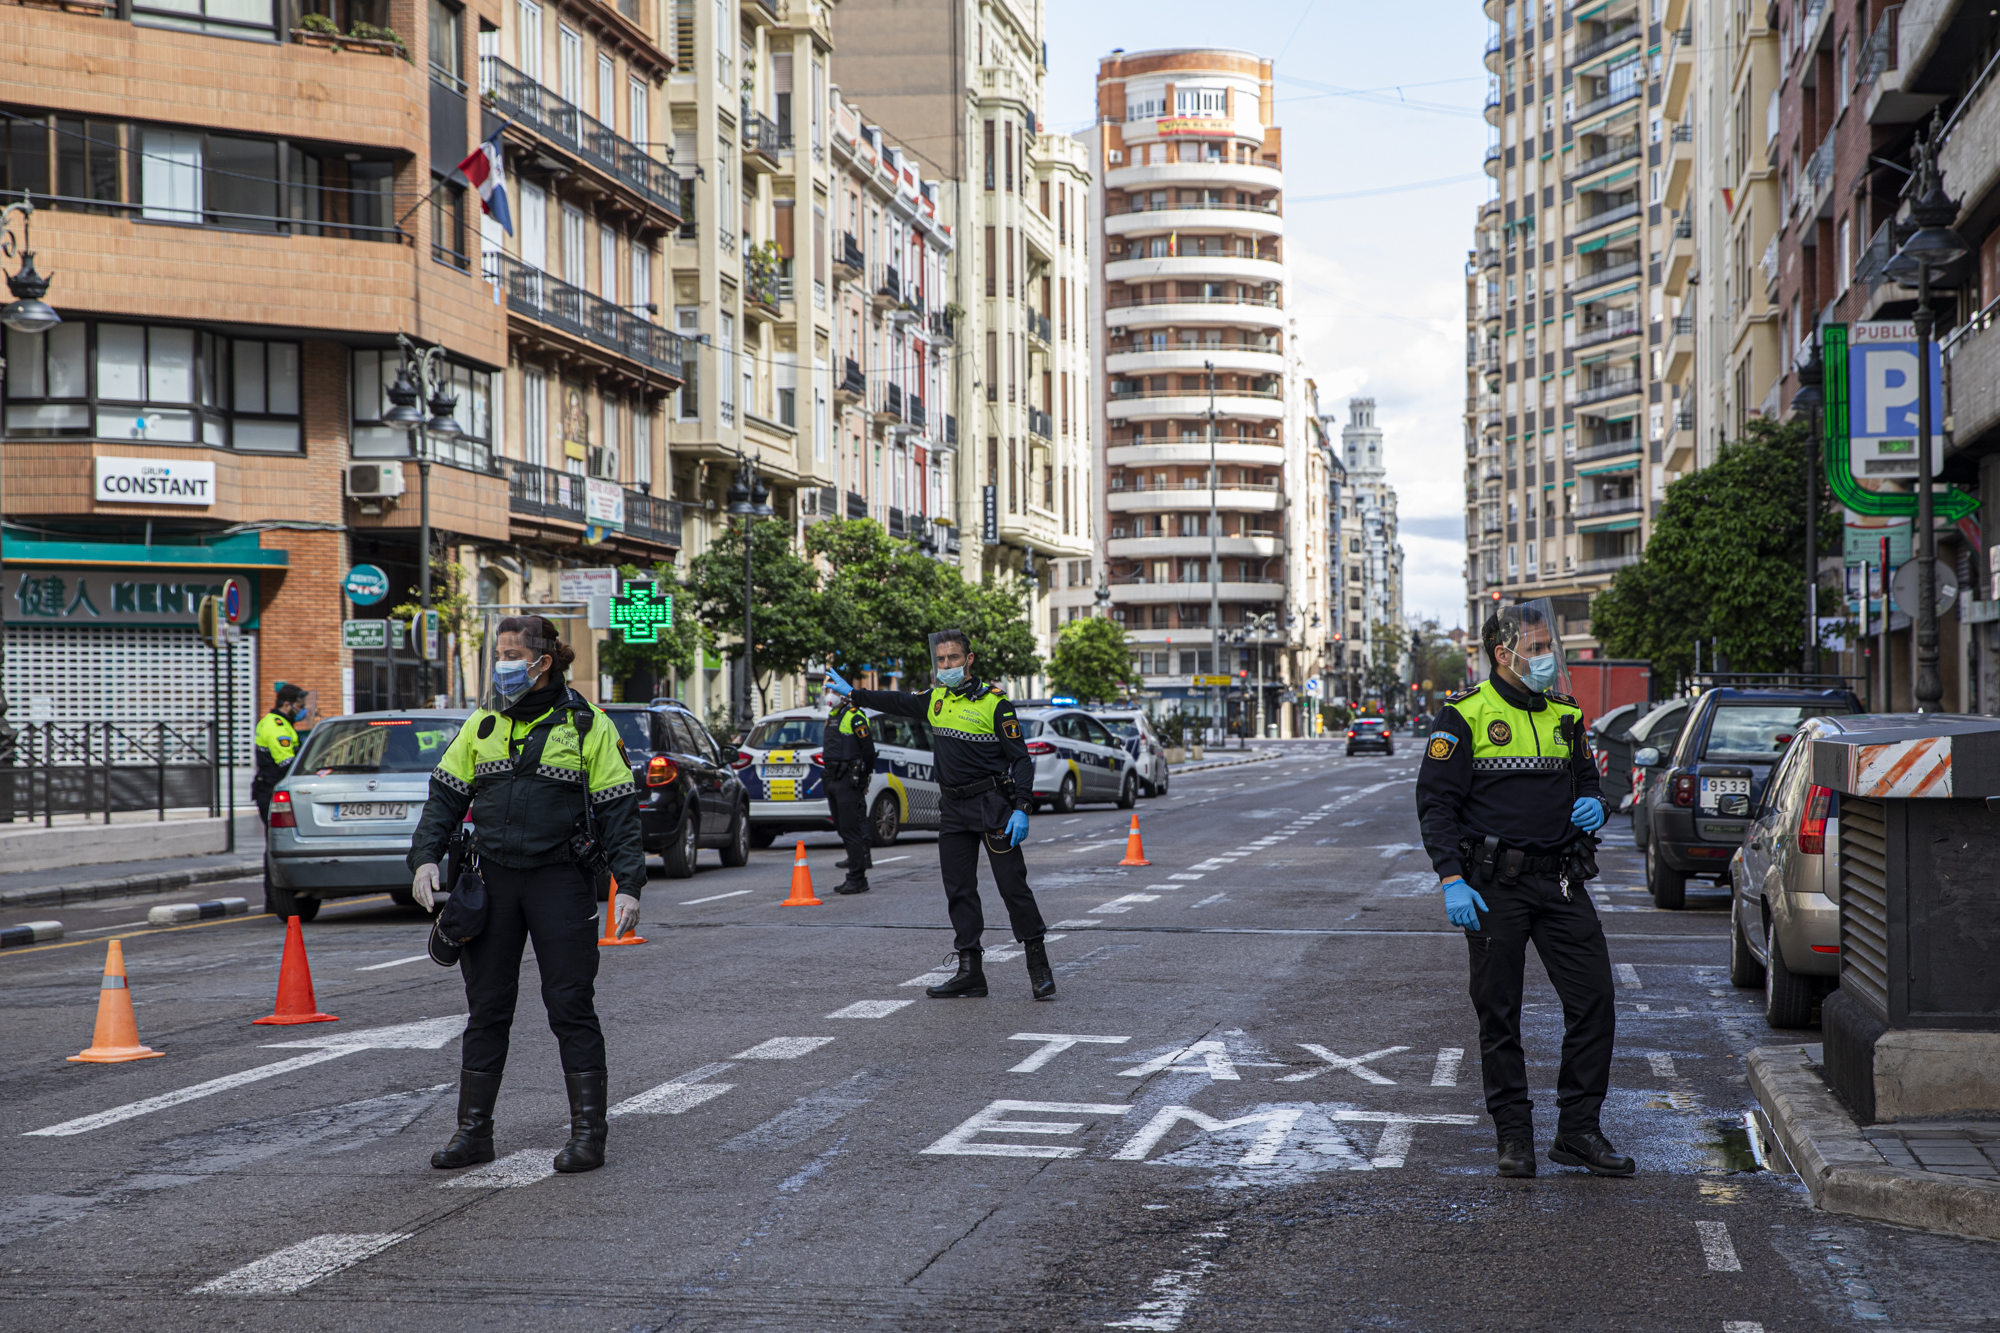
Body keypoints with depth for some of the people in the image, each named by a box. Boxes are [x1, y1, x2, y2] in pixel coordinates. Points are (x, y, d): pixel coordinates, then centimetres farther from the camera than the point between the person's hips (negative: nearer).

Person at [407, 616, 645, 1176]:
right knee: (486, 1007, 7)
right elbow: (446, 796, 12)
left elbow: (618, 810, -4)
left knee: (571, 1006, -3)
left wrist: (629, 884, -12)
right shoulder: (482, 725, 10)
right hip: (493, 881, 4)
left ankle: (588, 1132, 4)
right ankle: (473, 1130, 16)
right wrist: (425, 857, -2)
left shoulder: (587, 726, -2)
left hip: (561, 882, -4)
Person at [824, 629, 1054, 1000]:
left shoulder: (993, 702, -9)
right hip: (953, 809, 7)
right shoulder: (935, 700, 9)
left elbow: (1020, 758, -11)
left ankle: (1039, 967, -1)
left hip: (992, 807, -7)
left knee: (1013, 885, -7)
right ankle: (970, 972, 11)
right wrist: (852, 693, 36)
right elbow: (895, 702, 29)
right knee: (959, 891, 6)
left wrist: (1021, 808, -19)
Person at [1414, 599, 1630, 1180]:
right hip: (1495, 886, -5)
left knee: (1594, 999, -2)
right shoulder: (1465, 716, -4)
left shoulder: (1565, 715, 12)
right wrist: (1451, 880, -16)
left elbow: (1586, 778, 25)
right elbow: (1435, 801, -7)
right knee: (1499, 1014, 2)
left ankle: (1579, 1131, 8)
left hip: (1561, 882, 5)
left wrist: (1594, 805, 0)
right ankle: (1514, 1136, 13)